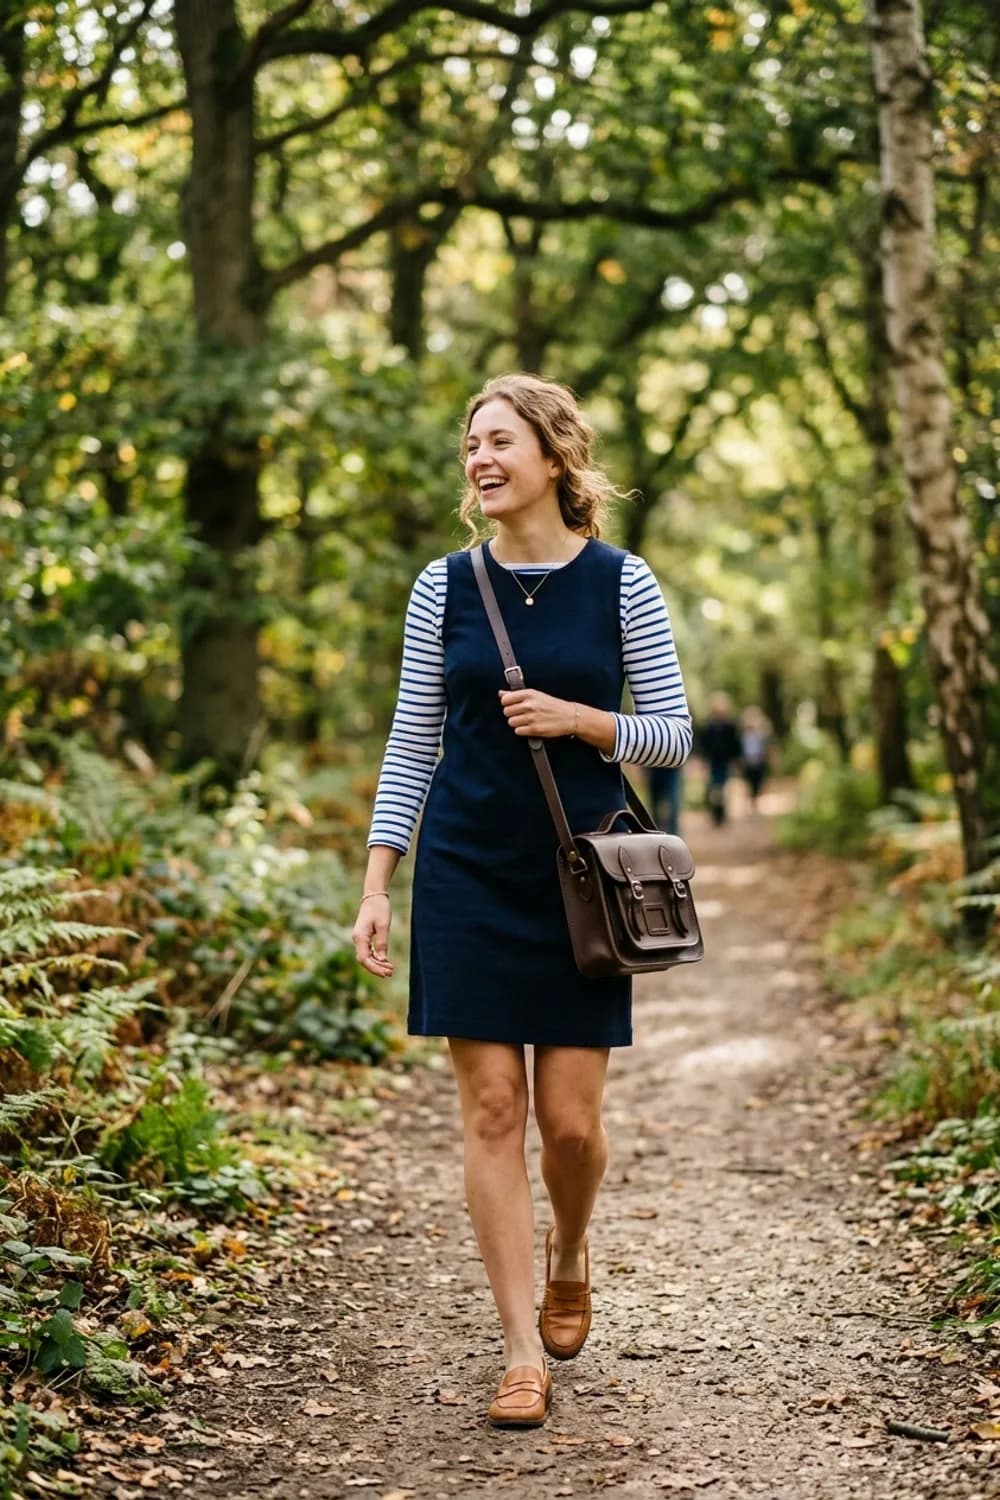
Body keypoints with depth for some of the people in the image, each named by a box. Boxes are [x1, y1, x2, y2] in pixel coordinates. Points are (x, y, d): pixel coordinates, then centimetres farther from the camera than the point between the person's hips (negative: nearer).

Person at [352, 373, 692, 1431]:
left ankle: (567, 1253, 35)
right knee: (491, 1109, -1)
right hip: (468, 875, 1)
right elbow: (411, 743, 6)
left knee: (570, 1120, 1)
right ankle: (522, 1352, 7)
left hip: (580, 878, -1)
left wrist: (580, 721, -16)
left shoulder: (621, 584, -1)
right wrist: (375, 886, 0)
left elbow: (672, 734, 2)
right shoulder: (445, 586, 4)